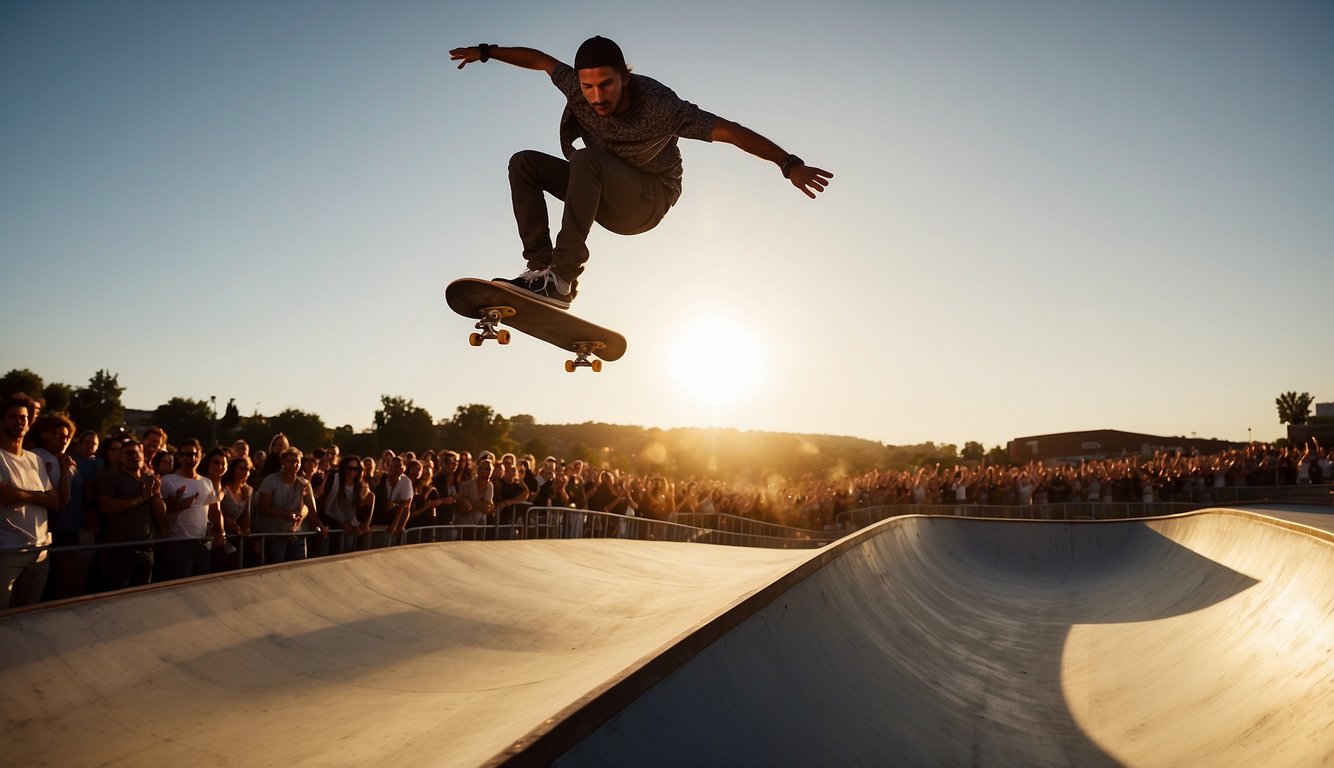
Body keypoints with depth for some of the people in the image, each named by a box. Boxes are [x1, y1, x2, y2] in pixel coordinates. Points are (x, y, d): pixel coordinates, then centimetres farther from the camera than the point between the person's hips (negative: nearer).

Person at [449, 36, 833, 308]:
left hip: (650, 198, -6)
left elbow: (730, 131, -32)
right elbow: (539, 59, 5)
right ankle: (540, 266, -16)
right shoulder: (578, 87, -16)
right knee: (525, 163, -5)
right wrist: (485, 52, 16)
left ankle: (562, 278, -35)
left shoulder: (659, 106, -30)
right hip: (604, 196, 6)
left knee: (586, 160, -33)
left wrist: (789, 164, -40)